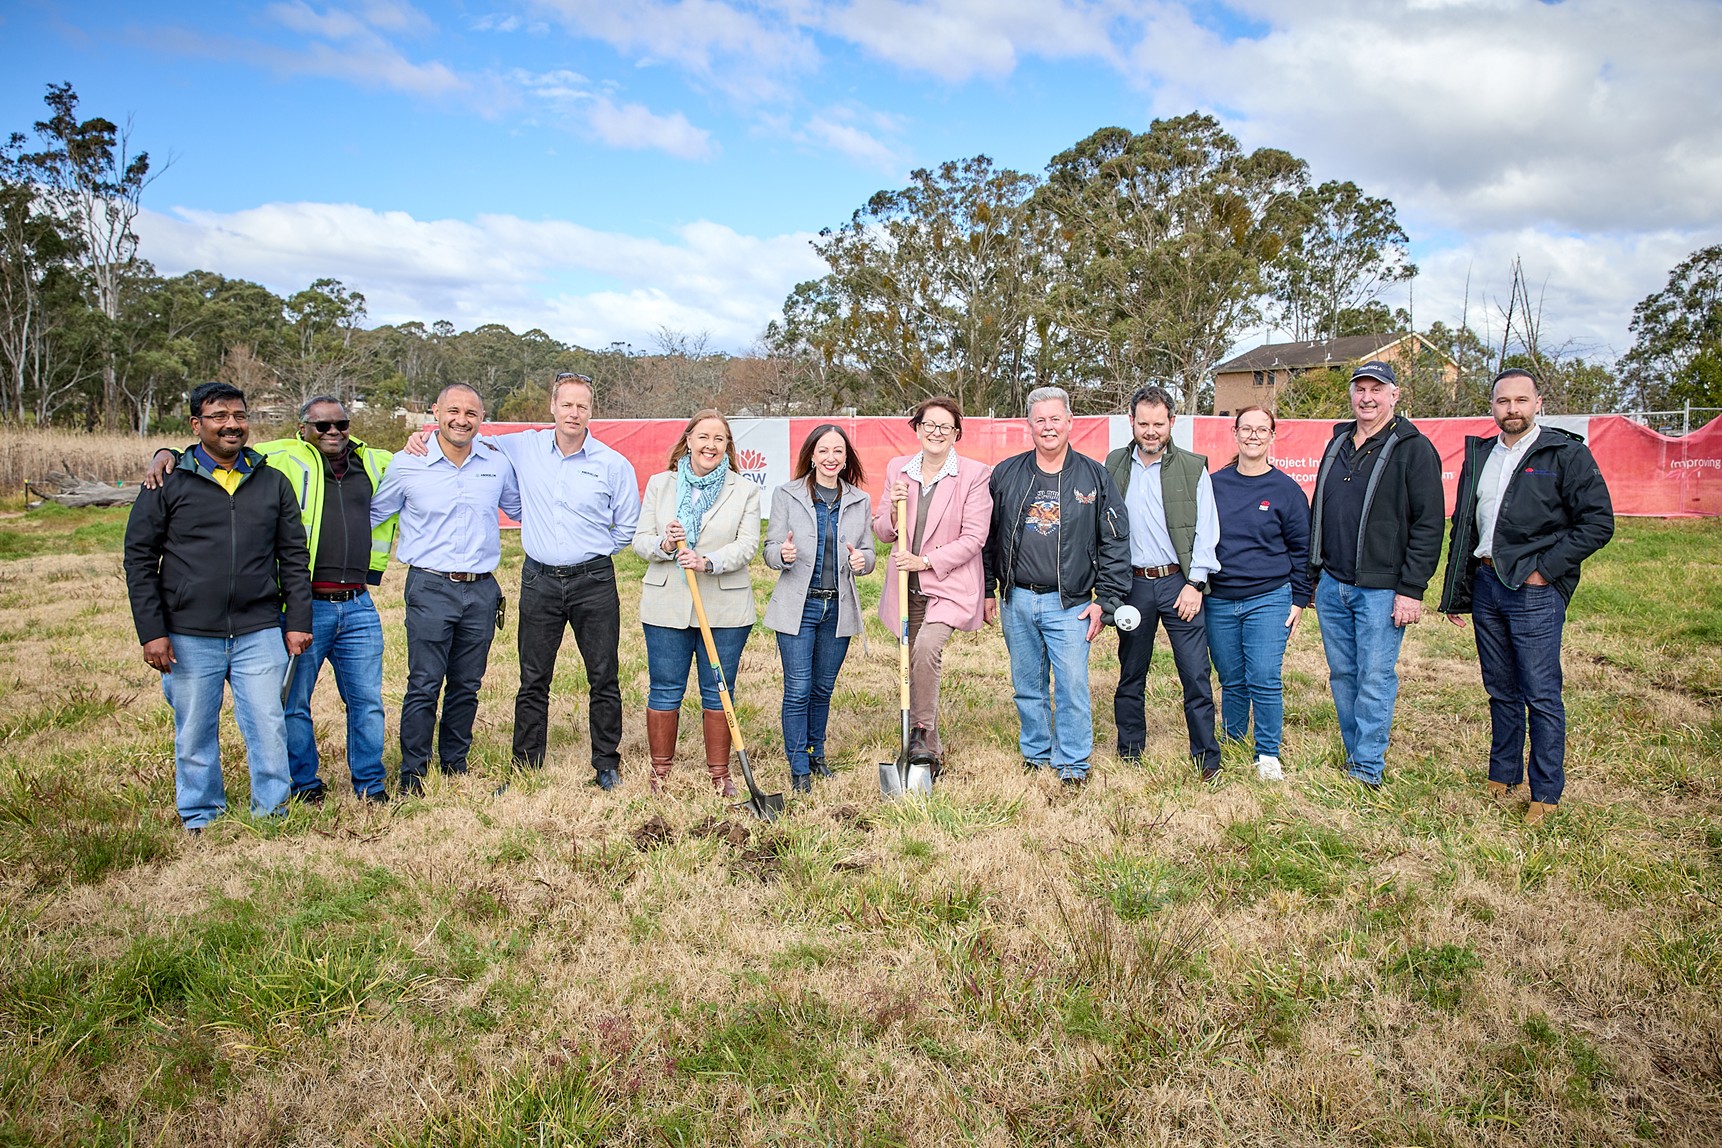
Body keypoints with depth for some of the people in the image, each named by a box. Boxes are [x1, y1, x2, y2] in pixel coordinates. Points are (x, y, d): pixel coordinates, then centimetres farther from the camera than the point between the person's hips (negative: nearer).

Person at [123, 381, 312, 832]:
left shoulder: (272, 482, 10)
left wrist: (297, 621, 6)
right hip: (189, 637, -1)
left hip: (259, 633, 1)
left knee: (268, 727, 1)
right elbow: (139, 560, 3)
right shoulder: (167, 483, 2)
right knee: (194, 733, 8)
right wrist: (152, 632, -3)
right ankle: (201, 820, 24)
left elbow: (294, 557, 13)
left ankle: (272, 815, 15)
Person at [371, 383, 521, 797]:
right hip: (430, 588, -3)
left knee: (467, 685, 11)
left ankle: (455, 765, 25)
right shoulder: (408, 465, -1)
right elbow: (372, 515, 10)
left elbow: (520, 509, 23)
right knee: (424, 685, -3)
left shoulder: (497, 464, 7)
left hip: (482, 591, 3)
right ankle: (413, 772, 9)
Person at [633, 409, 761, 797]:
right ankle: (660, 772, 21)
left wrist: (708, 562, -23)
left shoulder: (745, 491, 4)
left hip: (725, 609, -1)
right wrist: (663, 544, -17)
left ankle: (719, 773, 19)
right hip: (667, 607, 1)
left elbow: (747, 544, -6)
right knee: (665, 692, 6)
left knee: (718, 692, 6)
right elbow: (640, 540, 6)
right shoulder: (659, 484, 9)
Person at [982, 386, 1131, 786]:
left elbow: (1115, 543, 1)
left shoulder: (1094, 477, 0)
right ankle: (1036, 753, 28)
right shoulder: (1005, 475, 5)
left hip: (1069, 604, -2)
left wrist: (1105, 600, -4)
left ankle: (1073, 764, 10)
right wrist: (987, 591, 9)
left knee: (1072, 685, -5)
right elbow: (986, 537, 11)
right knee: (1027, 686, 12)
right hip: (1016, 602, 2)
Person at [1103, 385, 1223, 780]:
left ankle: (1207, 758, 9)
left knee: (1196, 675, -3)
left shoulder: (1193, 468, 4)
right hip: (1132, 584, 2)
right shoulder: (1113, 467, 8)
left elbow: (1206, 530, 1)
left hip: (1179, 583, -2)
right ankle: (1129, 754, 23)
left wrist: (1195, 583, -8)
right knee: (1131, 674, 11)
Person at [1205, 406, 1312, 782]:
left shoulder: (1285, 489, 0)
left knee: (1264, 681, -7)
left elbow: (1301, 549, 4)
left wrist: (1299, 599, 0)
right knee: (1231, 682, 10)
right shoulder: (1214, 484, 6)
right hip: (1219, 601, 2)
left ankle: (1268, 756, 7)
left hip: (1269, 599, -2)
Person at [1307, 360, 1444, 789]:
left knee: (1375, 678, -2)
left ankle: (1368, 770, 7)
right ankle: (1356, 757, 23)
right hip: (1331, 585, 6)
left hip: (1381, 589, -6)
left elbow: (1429, 524, -10)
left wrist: (1412, 589, -15)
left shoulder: (1413, 448, -6)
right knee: (1342, 676, 11)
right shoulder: (1338, 444, 14)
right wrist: (1312, 575, 16)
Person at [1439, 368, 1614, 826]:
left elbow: (1598, 522, -8)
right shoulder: (1478, 454, 12)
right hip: (1485, 583, 5)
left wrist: (1544, 568, -13)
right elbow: (1462, 527, 16)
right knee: (1501, 691, 14)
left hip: (1535, 590, -5)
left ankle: (1546, 793, 9)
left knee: (1541, 695, -2)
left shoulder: (1567, 454, -5)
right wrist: (1455, 593, 14)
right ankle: (1503, 775, 26)